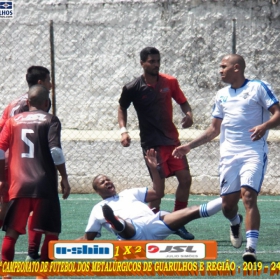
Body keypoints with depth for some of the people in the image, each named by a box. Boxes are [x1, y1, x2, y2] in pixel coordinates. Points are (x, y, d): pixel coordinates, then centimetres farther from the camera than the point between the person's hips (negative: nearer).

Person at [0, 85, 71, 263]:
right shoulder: (50, 120, 2)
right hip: (44, 185, -3)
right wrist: (64, 179, -4)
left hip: (18, 185, 3)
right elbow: (55, 150, -10)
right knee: (51, 232, 4)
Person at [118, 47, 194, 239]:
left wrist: (188, 115, -10)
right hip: (152, 143, -4)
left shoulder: (170, 82, 1)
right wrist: (123, 130, -5)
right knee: (158, 189, -9)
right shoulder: (133, 88, -8)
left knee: (185, 179, 0)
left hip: (172, 140, 4)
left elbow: (183, 102, 12)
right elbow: (122, 107, 8)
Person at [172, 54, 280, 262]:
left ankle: (251, 248, -26)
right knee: (228, 204, 3)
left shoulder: (258, 88, -1)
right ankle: (235, 224, 39)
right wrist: (190, 146, 16)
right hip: (229, 155, 5)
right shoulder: (222, 95, 16)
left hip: (254, 153, -5)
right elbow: (214, 130, 23)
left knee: (248, 196, -21)